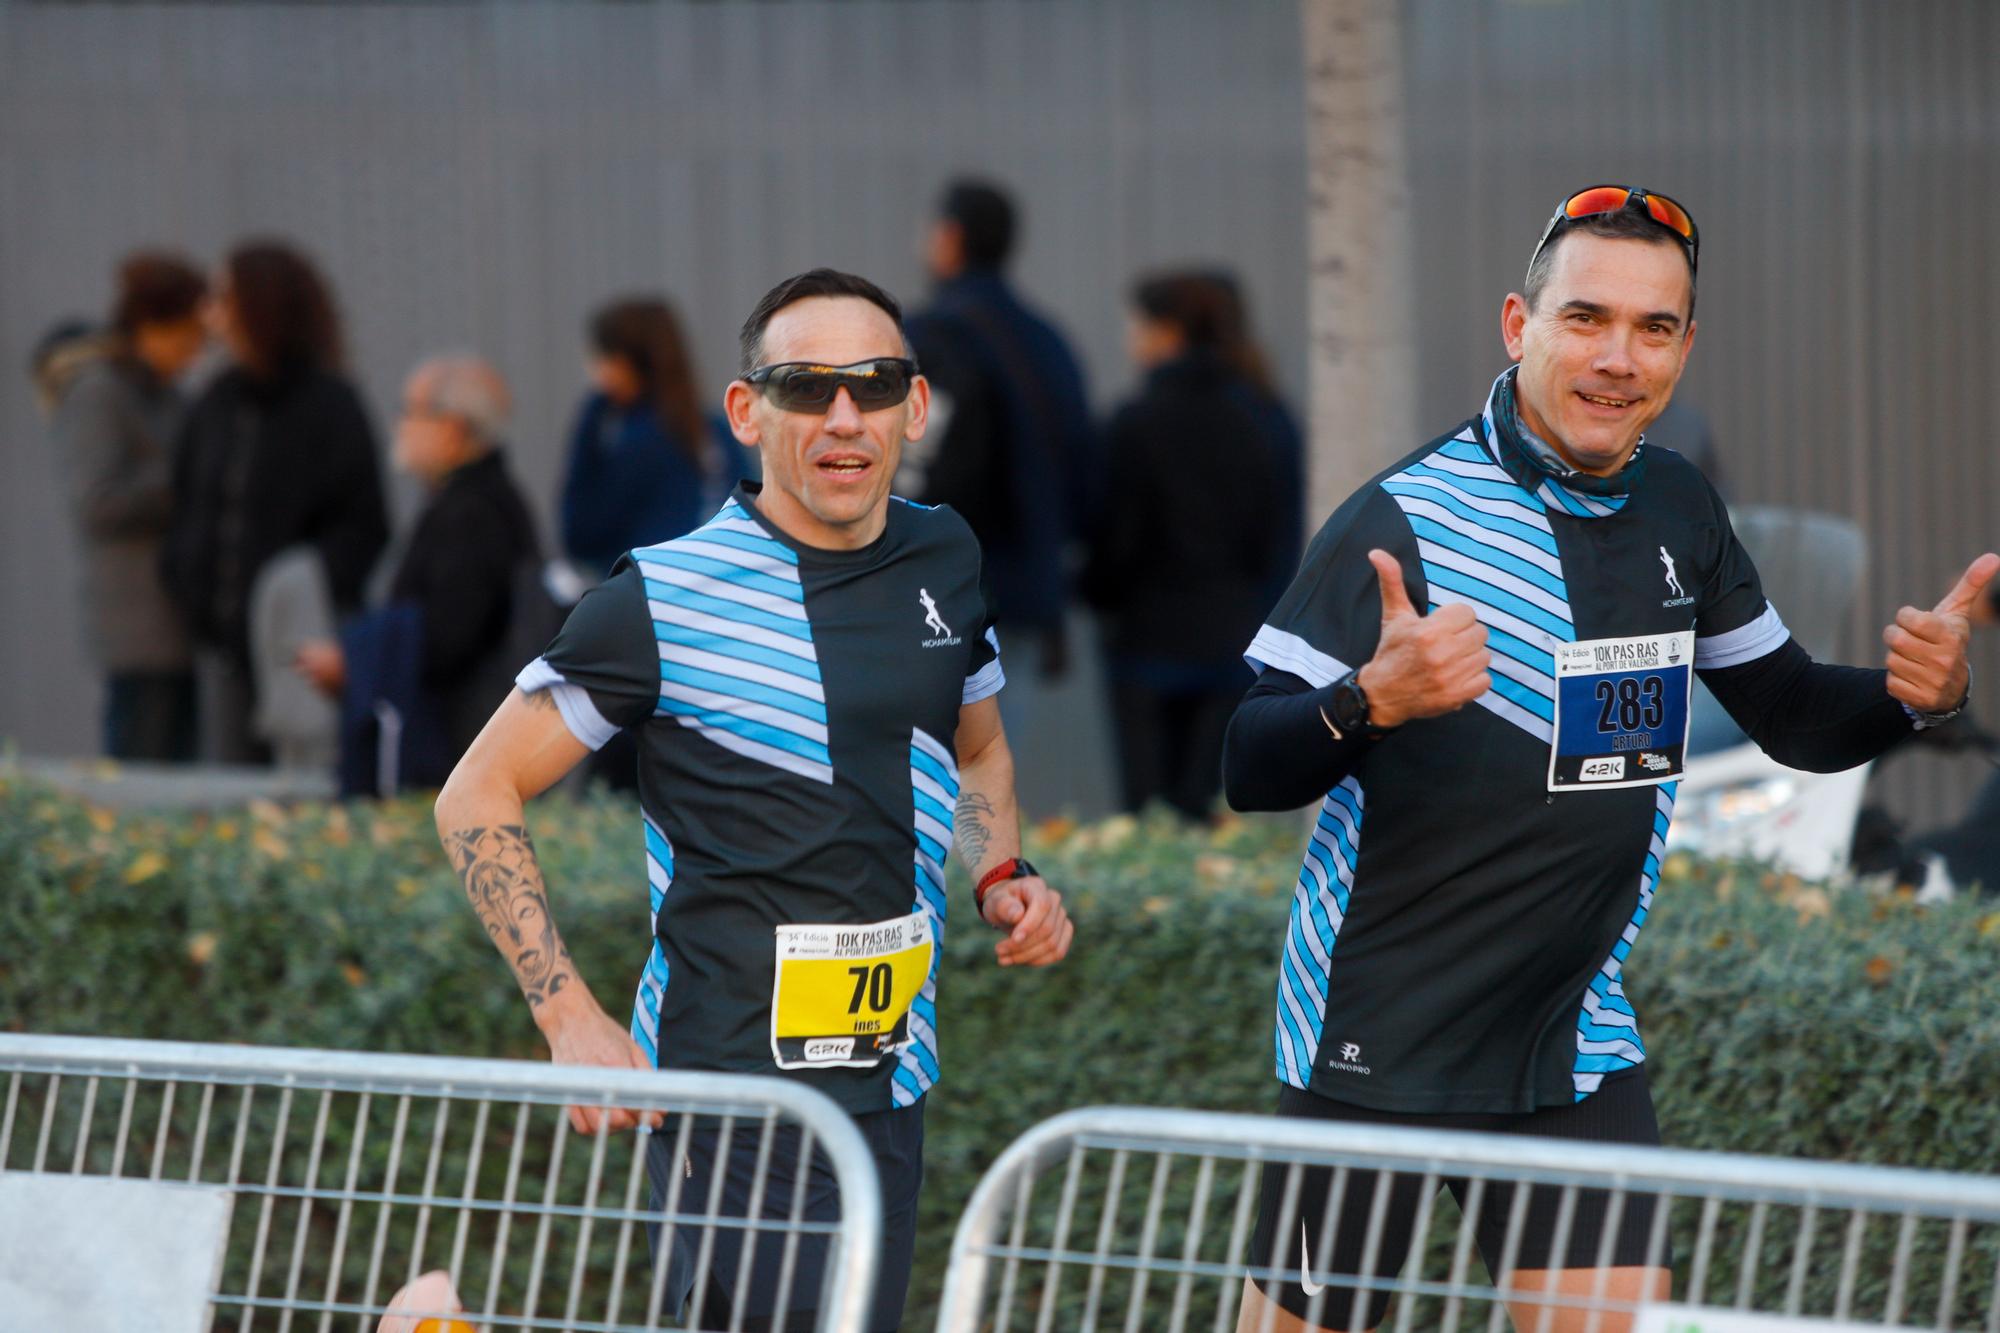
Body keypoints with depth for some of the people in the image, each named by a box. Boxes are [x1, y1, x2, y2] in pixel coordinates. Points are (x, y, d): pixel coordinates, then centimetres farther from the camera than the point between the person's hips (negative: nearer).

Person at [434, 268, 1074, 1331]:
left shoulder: (942, 559, 9)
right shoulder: (667, 597, -9)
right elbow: (476, 797, -3)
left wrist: (1002, 878, 7)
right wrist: (568, 1017, -11)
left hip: (888, 1085, 6)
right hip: (729, 1094, -6)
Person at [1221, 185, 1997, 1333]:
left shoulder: (1680, 514, 5)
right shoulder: (1405, 519, -15)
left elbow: (1794, 718, 16)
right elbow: (1248, 772, -18)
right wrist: (1372, 702, -38)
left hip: (1579, 1046, 5)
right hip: (1377, 1051, -5)